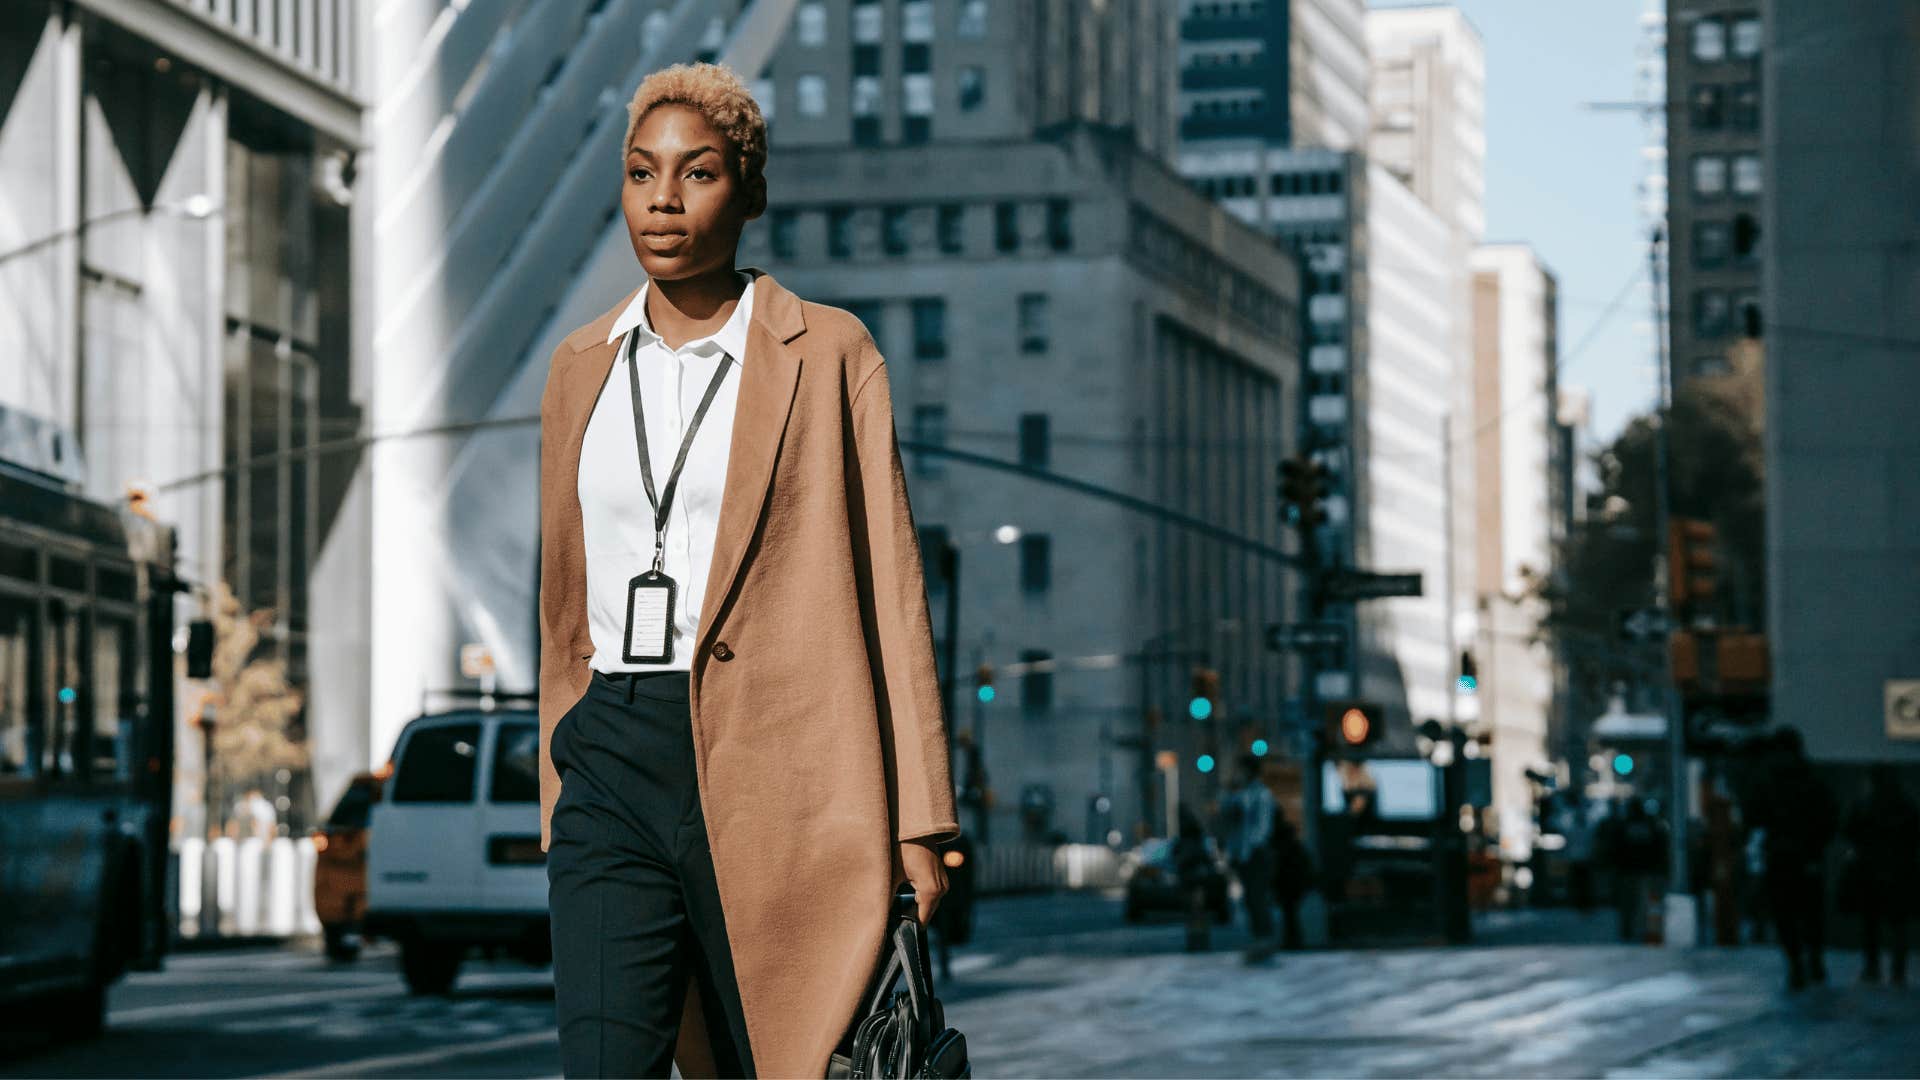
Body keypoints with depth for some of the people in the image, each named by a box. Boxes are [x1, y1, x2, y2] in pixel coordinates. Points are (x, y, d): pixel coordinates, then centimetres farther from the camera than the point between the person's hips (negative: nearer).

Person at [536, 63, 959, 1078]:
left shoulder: (828, 356, 2)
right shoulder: (582, 366, 14)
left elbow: (888, 585, -1)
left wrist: (917, 823, -6)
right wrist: (559, 804, 18)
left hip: (774, 774, -3)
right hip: (612, 767, 3)